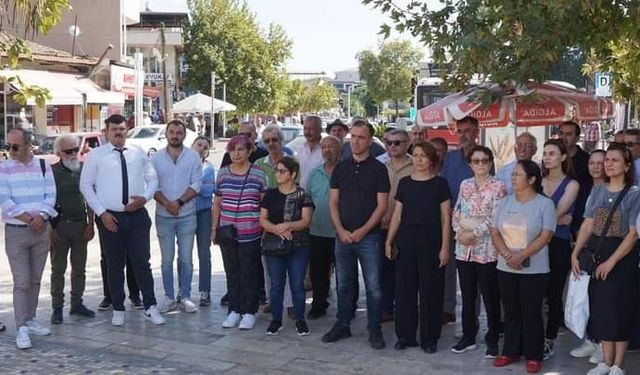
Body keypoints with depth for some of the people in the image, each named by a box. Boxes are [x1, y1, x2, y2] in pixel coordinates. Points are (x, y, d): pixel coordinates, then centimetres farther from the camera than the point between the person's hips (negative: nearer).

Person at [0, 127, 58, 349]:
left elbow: (50, 195, 0)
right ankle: (22, 328, -2)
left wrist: (41, 216, -17)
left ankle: (30, 320, 23)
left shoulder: (43, 166, 5)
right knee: (21, 282, -5)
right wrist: (26, 217, -15)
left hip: (41, 230, 3)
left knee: (35, 280, 11)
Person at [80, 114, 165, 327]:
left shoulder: (138, 153, 8)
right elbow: (85, 185, 0)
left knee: (142, 262, 1)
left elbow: (152, 178, 13)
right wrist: (102, 213, -7)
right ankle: (118, 309, 20)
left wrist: (145, 197, -7)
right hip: (110, 217, -1)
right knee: (115, 265, 8)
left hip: (138, 215, 1)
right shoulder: (96, 155, 1)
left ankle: (150, 307, 8)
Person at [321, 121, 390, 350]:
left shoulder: (378, 169, -2)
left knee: (373, 286, 0)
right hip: (343, 236, 4)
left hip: (369, 237, -4)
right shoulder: (340, 168, 9)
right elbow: (333, 202, 7)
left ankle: (374, 330, 10)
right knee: (344, 284, 12)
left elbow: (382, 205, -6)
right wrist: (340, 230, -5)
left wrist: (362, 231, -13)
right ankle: (342, 326, 23)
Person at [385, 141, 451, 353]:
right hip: (406, 239, 3)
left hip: (430, 240, -3)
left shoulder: (440, 184, 0)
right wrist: (389, 241, 4)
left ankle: (429, 338, 13)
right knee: (404, 288, 5)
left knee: (430, 290, 1)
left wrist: (445, 247, -7)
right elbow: (397, 215, 11)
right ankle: (405, 335, 17)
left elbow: (445, 218, -1)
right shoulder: (405, 183, 9)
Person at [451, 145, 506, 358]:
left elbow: (494, 219, -12)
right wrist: (459, 232, -4)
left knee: (490, 296, 2)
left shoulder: (498, 187, -5)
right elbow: (456, 212, 12)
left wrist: (474, 233, -15)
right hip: (464, 248, 5)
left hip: (486, 249, -5)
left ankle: (492, 340, 13)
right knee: (467, 295, 12)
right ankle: (468, 337, 23)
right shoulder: (465, 185, 11)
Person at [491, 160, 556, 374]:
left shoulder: (545, 204, -6)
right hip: (506, 268, 4)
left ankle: (533, 356, 12)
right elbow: (494, 233, 4)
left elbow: (546, 236, -13)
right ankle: (510, 352, 22)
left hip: (534, 270, -4)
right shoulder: (505, 203, 8)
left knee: (531, 314, 2)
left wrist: (521, 256, -20)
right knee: (511, 312, 11)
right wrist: (507, 255, -13)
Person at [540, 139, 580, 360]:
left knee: (553, 294, 4)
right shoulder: (538, 182, 9)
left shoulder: (571, 185, -1)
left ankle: (549, 340, 15)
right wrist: (558, 219, -9)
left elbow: (557, 213, -9)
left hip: (558, 244, -3)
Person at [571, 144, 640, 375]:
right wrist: (575, 253, -4)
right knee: (601, 308, 8)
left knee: (619, 309, 2)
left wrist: (611, 261, -17)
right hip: (596, 253, 5)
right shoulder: (597, 191, 7)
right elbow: (587, 225, 6)